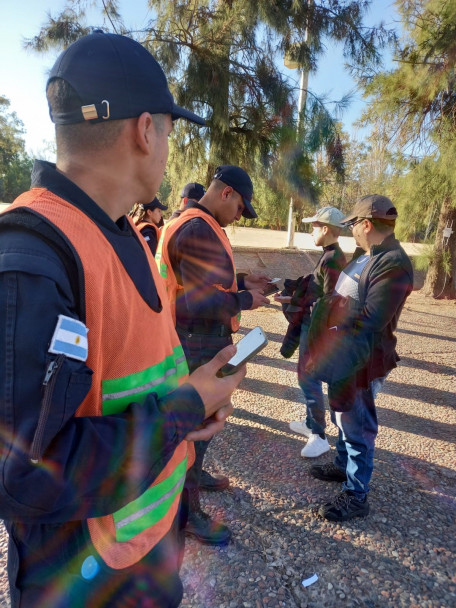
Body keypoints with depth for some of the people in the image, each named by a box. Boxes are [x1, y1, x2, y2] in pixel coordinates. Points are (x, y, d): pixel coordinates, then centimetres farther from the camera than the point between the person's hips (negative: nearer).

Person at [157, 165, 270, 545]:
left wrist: (243, 283, 10)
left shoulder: (200, 228, 12)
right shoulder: (199, 231, -22)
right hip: (199, 342, -11)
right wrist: (246, 300, -15)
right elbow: (201, 302, -28)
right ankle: (187, 510, 20)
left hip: (203, 339, 11)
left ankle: (193, 474, 45)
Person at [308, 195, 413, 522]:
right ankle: (345, 466, 44)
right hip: (341, 354, 10)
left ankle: (356, 496, 20)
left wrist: (330, 334, -25)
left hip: (360, 359, -10)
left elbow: (371, 320, -28)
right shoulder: (365, 255, 10)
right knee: (343, 416, 24)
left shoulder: (393, 264, -22)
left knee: (356, 425, 3)